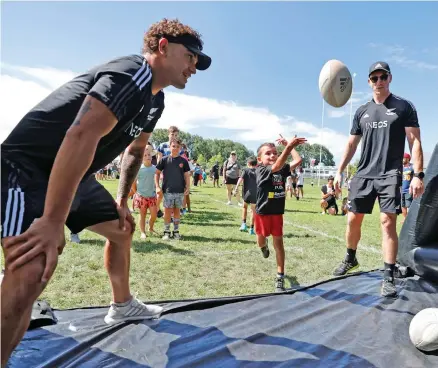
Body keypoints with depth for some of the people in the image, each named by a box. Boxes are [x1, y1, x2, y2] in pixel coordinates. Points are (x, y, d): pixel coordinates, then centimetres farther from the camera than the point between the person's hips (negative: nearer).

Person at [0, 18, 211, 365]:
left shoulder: (155, 100, 10)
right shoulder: (132, 73, -22)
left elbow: (135, 150, 21)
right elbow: (81, 136, -34)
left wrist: (122, 202, 20)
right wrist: (51, 222, -34)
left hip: (76, 177, 10)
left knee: (122, 229, 21)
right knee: (33, 271, -27)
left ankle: (122, 306, 41)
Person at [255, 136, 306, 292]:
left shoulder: (283, 170, -3)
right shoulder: (260, 170, -19)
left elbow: (298, 160, -14)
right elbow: (276, 166, -38)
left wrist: (289, 145, -6)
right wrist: (289, 146, -50)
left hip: (277, 212, 3)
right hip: (263, 212, -2)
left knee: (278, 242, 3)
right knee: (261, 241, 18)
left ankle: (280, 277, 11)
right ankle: (264, 246, 57)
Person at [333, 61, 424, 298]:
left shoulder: (404, 107, 2)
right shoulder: (362, 112, 12)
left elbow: (415, 142, -2)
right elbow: (352, 144, 15)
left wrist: (418, 175, -11)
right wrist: (340, 171, 8)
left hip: (389, 175, -4)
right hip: (363, 174, 4)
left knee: (388, 222, -10)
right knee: (353, 219, 6)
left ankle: (389, 277, -2)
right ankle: (350, 259, 28)